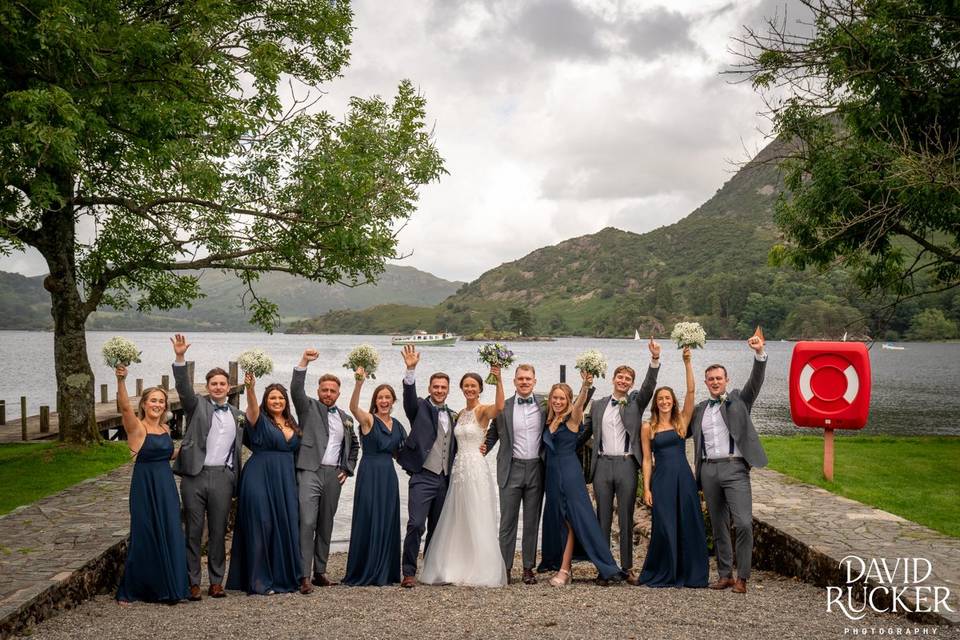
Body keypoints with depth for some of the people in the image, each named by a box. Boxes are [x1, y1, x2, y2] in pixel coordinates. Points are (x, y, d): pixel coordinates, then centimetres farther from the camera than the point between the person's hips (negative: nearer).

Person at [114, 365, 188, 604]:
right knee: (144, 537, 1)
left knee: (169, 536, 5)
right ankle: (128, 591, 16)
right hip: (145, 486, -6)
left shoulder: (165, 428, 10)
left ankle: (167, 588, 16)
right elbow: (124, 406, -28)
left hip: (166, 486, 6)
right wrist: (121, 380, -43)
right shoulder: (137, 427, -8)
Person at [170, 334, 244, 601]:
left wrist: (237, 479, 7)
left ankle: (216, 581, 19)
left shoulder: (237, 414, 14)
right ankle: (193, 582, 12)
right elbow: (183, 387, -12)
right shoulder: (197, 405, 4)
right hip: (195, 475, -2)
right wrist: (179, 358, -28)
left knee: (218, 531, 8)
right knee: (194, 530, 3)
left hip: (223, 476, 2)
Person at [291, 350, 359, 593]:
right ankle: (304, 576, -13)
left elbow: (354, 445, 29)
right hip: (310, 472, -5)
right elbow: (296, 390, -12)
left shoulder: (345, 418, 18)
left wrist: (348, 469, 15)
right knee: (307, 522, -14)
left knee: (326, 525, 10)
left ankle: (320, 572, 19)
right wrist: (304, 362, -24)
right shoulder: (309, 408, 6)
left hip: (334, 475, 5)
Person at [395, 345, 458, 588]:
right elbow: (409, 395, -21)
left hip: (445, 479, 6)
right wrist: (410, 370, -36)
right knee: (416, 525, -12)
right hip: (423, 477, -6)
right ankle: (409, 572, -4)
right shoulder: (420, 408, 0)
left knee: (437, 528, 12)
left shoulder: (452, 415, 15)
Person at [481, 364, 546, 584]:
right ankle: (504, 568, 8)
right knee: (508, 522, 2)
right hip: (512, 469, -1)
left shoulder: (544, 404, 4)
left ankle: (529, 568, 17)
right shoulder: (503, 407, 2)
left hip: (536, 469, 1)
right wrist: (485, 447, -7)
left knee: (532, 522, 8)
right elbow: (493, 434, 10)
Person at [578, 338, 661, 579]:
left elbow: (649, 385, -9)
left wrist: (655, 359, -23)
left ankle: (627, 566, 11)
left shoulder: (636, 402, 7)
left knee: (626, 518, 4)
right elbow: (584, 433, 16)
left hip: (627, 464, -2)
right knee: (603, 518, 6)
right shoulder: (598, 405, 12)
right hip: (602, 465, 2)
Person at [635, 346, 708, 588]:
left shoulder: (682, 421, 7)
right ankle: (660, 574, 13)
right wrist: (646, 488, -3)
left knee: (688, 527, 3)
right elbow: (647, 459, 4)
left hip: (683, 478, 1)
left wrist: (687, 362, -10)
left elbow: (691, 391, -3)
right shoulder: (648, 428, 5)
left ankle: (689, 574, 16)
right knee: (663, 528, -2)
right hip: (661, 479, -1)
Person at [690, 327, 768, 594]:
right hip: (709, 469, 4)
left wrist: (759, 354, -24)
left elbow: (756, 381, -9)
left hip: (734, 467, -4)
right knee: (719, 527, 9)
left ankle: (742, 577, -2)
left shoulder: (738, 400, 5)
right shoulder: (699, 409, 15)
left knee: (744, 524, -12)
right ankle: (725, 575, 17)